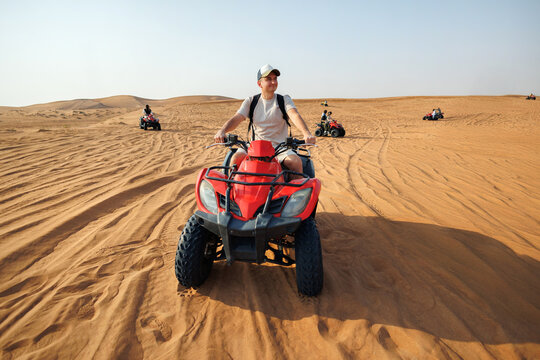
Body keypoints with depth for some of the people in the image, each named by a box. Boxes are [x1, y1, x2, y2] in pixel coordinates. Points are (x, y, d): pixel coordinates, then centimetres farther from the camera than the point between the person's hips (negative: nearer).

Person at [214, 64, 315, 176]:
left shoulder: (284, 99, 5)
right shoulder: (251, 101, 9)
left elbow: (294, 115, -14)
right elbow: (236, 118, -2)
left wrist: (306, 133, -34)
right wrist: (221, 131, -24)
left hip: (279, 146, -1)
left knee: (296, 161, -28)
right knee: (236, 158, -26)